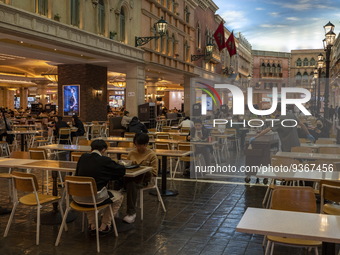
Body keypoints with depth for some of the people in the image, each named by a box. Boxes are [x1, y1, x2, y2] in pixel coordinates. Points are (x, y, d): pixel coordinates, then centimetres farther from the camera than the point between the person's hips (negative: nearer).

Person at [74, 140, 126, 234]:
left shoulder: (83, 157, 4)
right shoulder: (105, 160, -9)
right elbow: (122, 170, 0)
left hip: (78, 198, 5)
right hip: (96, 199, -5)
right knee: (118, 197, 21)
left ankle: (92, 225, 38)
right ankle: (104, 227, 25)